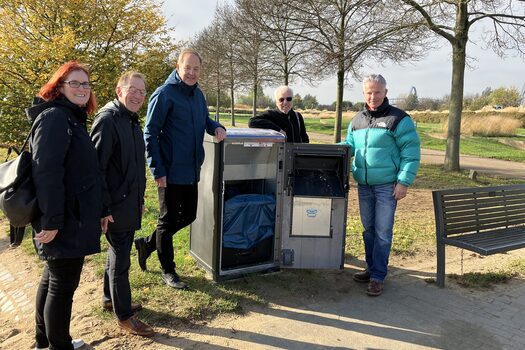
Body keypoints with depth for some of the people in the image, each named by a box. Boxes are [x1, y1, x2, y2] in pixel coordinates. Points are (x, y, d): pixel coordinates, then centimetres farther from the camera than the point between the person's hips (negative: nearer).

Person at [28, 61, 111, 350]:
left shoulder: (74, 118, 16)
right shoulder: (54, 117, -14)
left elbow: (87, 171, 19)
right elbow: (47, 172, -23)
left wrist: (100, 209, 20)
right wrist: (51, 221, -25)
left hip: (73, 217, 10)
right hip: (65, 222, -10)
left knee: (52, 278, 20)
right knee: (63, 285, 1)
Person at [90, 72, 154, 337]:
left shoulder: (132, 121, 12)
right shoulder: (107, 120, -16)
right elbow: (96, 166, -21)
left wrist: (140, 198, 20)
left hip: (130, 204, 9)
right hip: (116, 206, -9)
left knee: (118, 253, 21)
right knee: (120, 260, 2)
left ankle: (110, 299, 39)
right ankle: (124, 317, 16)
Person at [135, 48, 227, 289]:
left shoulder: (198, 94, 12)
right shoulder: (164, 94, -11)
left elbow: (204, 120, 26)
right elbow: (150, 134, -12)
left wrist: (217, 127, 2)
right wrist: (157, 171, -16)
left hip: (192, 170, 8)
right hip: (171, 171, -8)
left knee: (188, 216, 16)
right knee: (168, 220, 6)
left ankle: (147, 244, 36)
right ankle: (168, 271, 23)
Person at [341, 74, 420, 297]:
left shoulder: (398, 119, -8)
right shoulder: (357, 120, 11)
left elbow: (411, 153, -9)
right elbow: (349, 145, 20)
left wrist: (404, 182, -15)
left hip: (387, 186, -6)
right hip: (364, 185, 6)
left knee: (382, 232, -1)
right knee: (368, 229, 14)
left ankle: (378, 277, 9)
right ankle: (371, 268, 29)